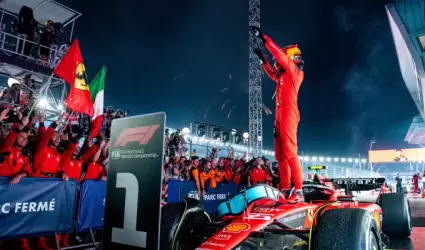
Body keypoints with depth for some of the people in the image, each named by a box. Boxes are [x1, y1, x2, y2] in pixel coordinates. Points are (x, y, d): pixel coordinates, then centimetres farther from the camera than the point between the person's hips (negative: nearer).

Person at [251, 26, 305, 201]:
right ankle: (286, 190, 13)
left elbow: (279, 54, -11)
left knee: (290, 154, -13)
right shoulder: (284, 75, 19)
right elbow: (272, 74, 39)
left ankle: (299, 191, -11)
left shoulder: (295, 71, -2)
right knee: (280, 155, 8)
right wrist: (262, 58, 38)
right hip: (280, 117, 9)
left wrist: (263, 38, -9)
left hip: (289, 116, -9)